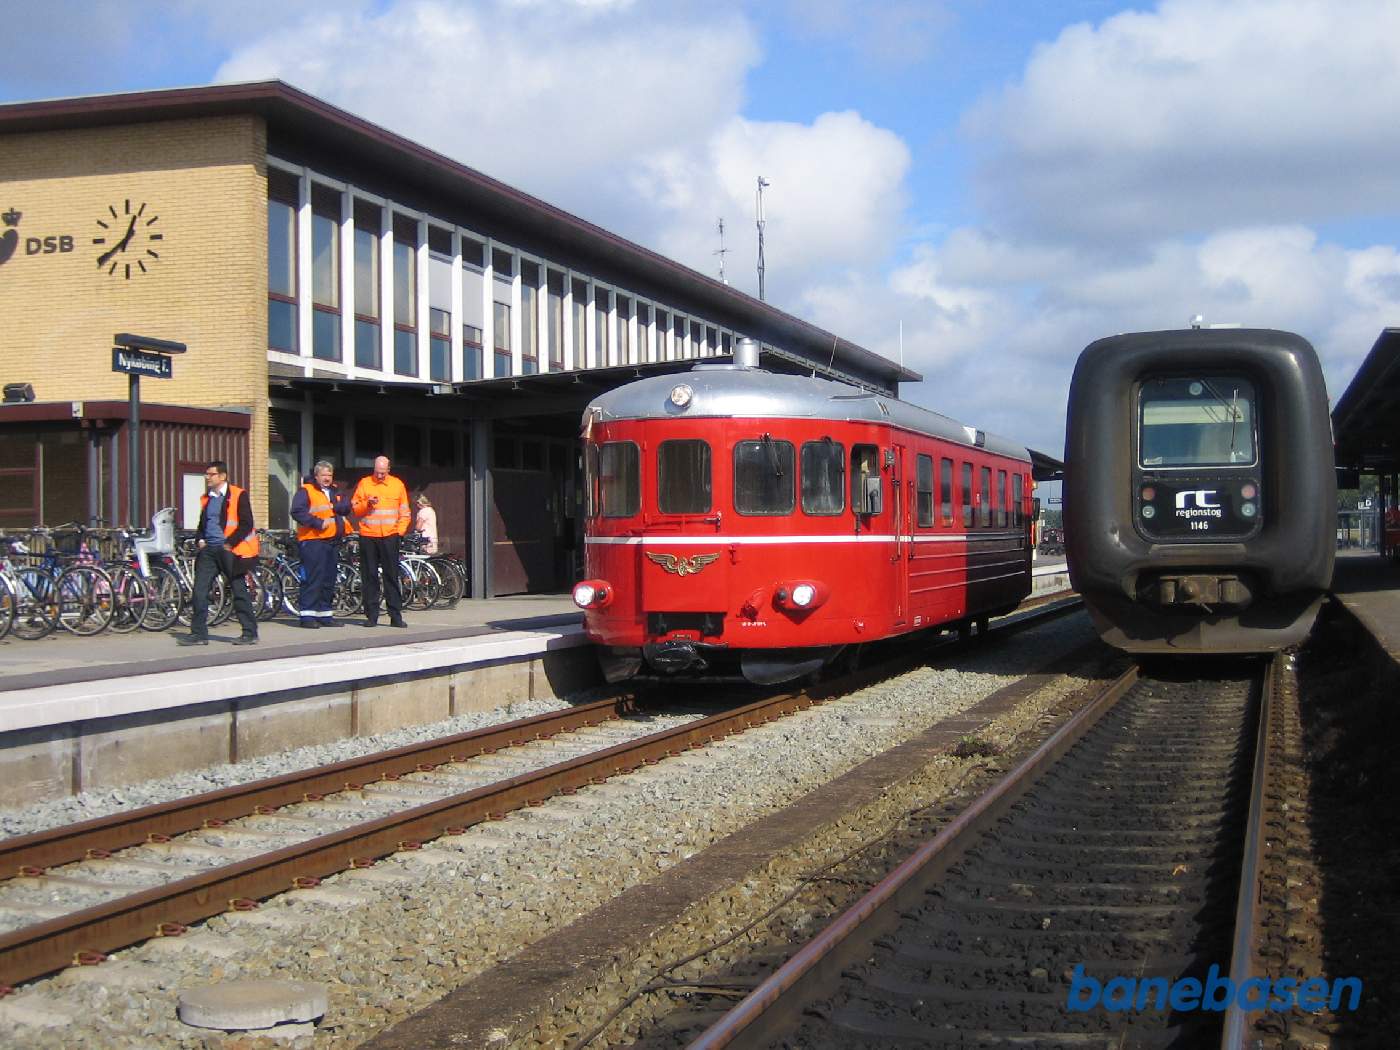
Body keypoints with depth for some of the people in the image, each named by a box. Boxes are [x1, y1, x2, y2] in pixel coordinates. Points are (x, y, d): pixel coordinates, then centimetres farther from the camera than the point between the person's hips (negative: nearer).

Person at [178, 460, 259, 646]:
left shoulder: (238, 495, -5)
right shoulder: (206, 498, 16)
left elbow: (246, 524, -9)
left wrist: (230, 543, -14)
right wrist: (200, 539, 8)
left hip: (229, 550, -6)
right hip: (208, 550, 6)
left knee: (239, 592, -1)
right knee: (199, 591, 1)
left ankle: (250, 633, 6)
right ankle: (198, 633, 6)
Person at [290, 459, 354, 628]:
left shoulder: (336, 492, 17)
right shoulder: (306, 491, -3)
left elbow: (346, 507, 2)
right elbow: (297, 512, -15)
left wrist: (334, 507, -16)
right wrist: (318, 523, -18)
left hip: (333, 540, 7)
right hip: (313, 540, -7)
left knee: (329, 579, 10)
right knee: (313, 578, -10)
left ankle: (325, 614, 17)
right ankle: (307, 615, -8)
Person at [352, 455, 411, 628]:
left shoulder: (397, 484, 9)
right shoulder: (364, 483, 7)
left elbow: (405, 513, 13)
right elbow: (356, 509, 6)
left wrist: (400, 531, 1)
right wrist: (367, 504, -12)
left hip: (389, 537, 0)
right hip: (368, 537, 0)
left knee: (392, 576, 0)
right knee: (369, 576, 1)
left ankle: (396, 616, 2)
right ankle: (371, 616, 5)